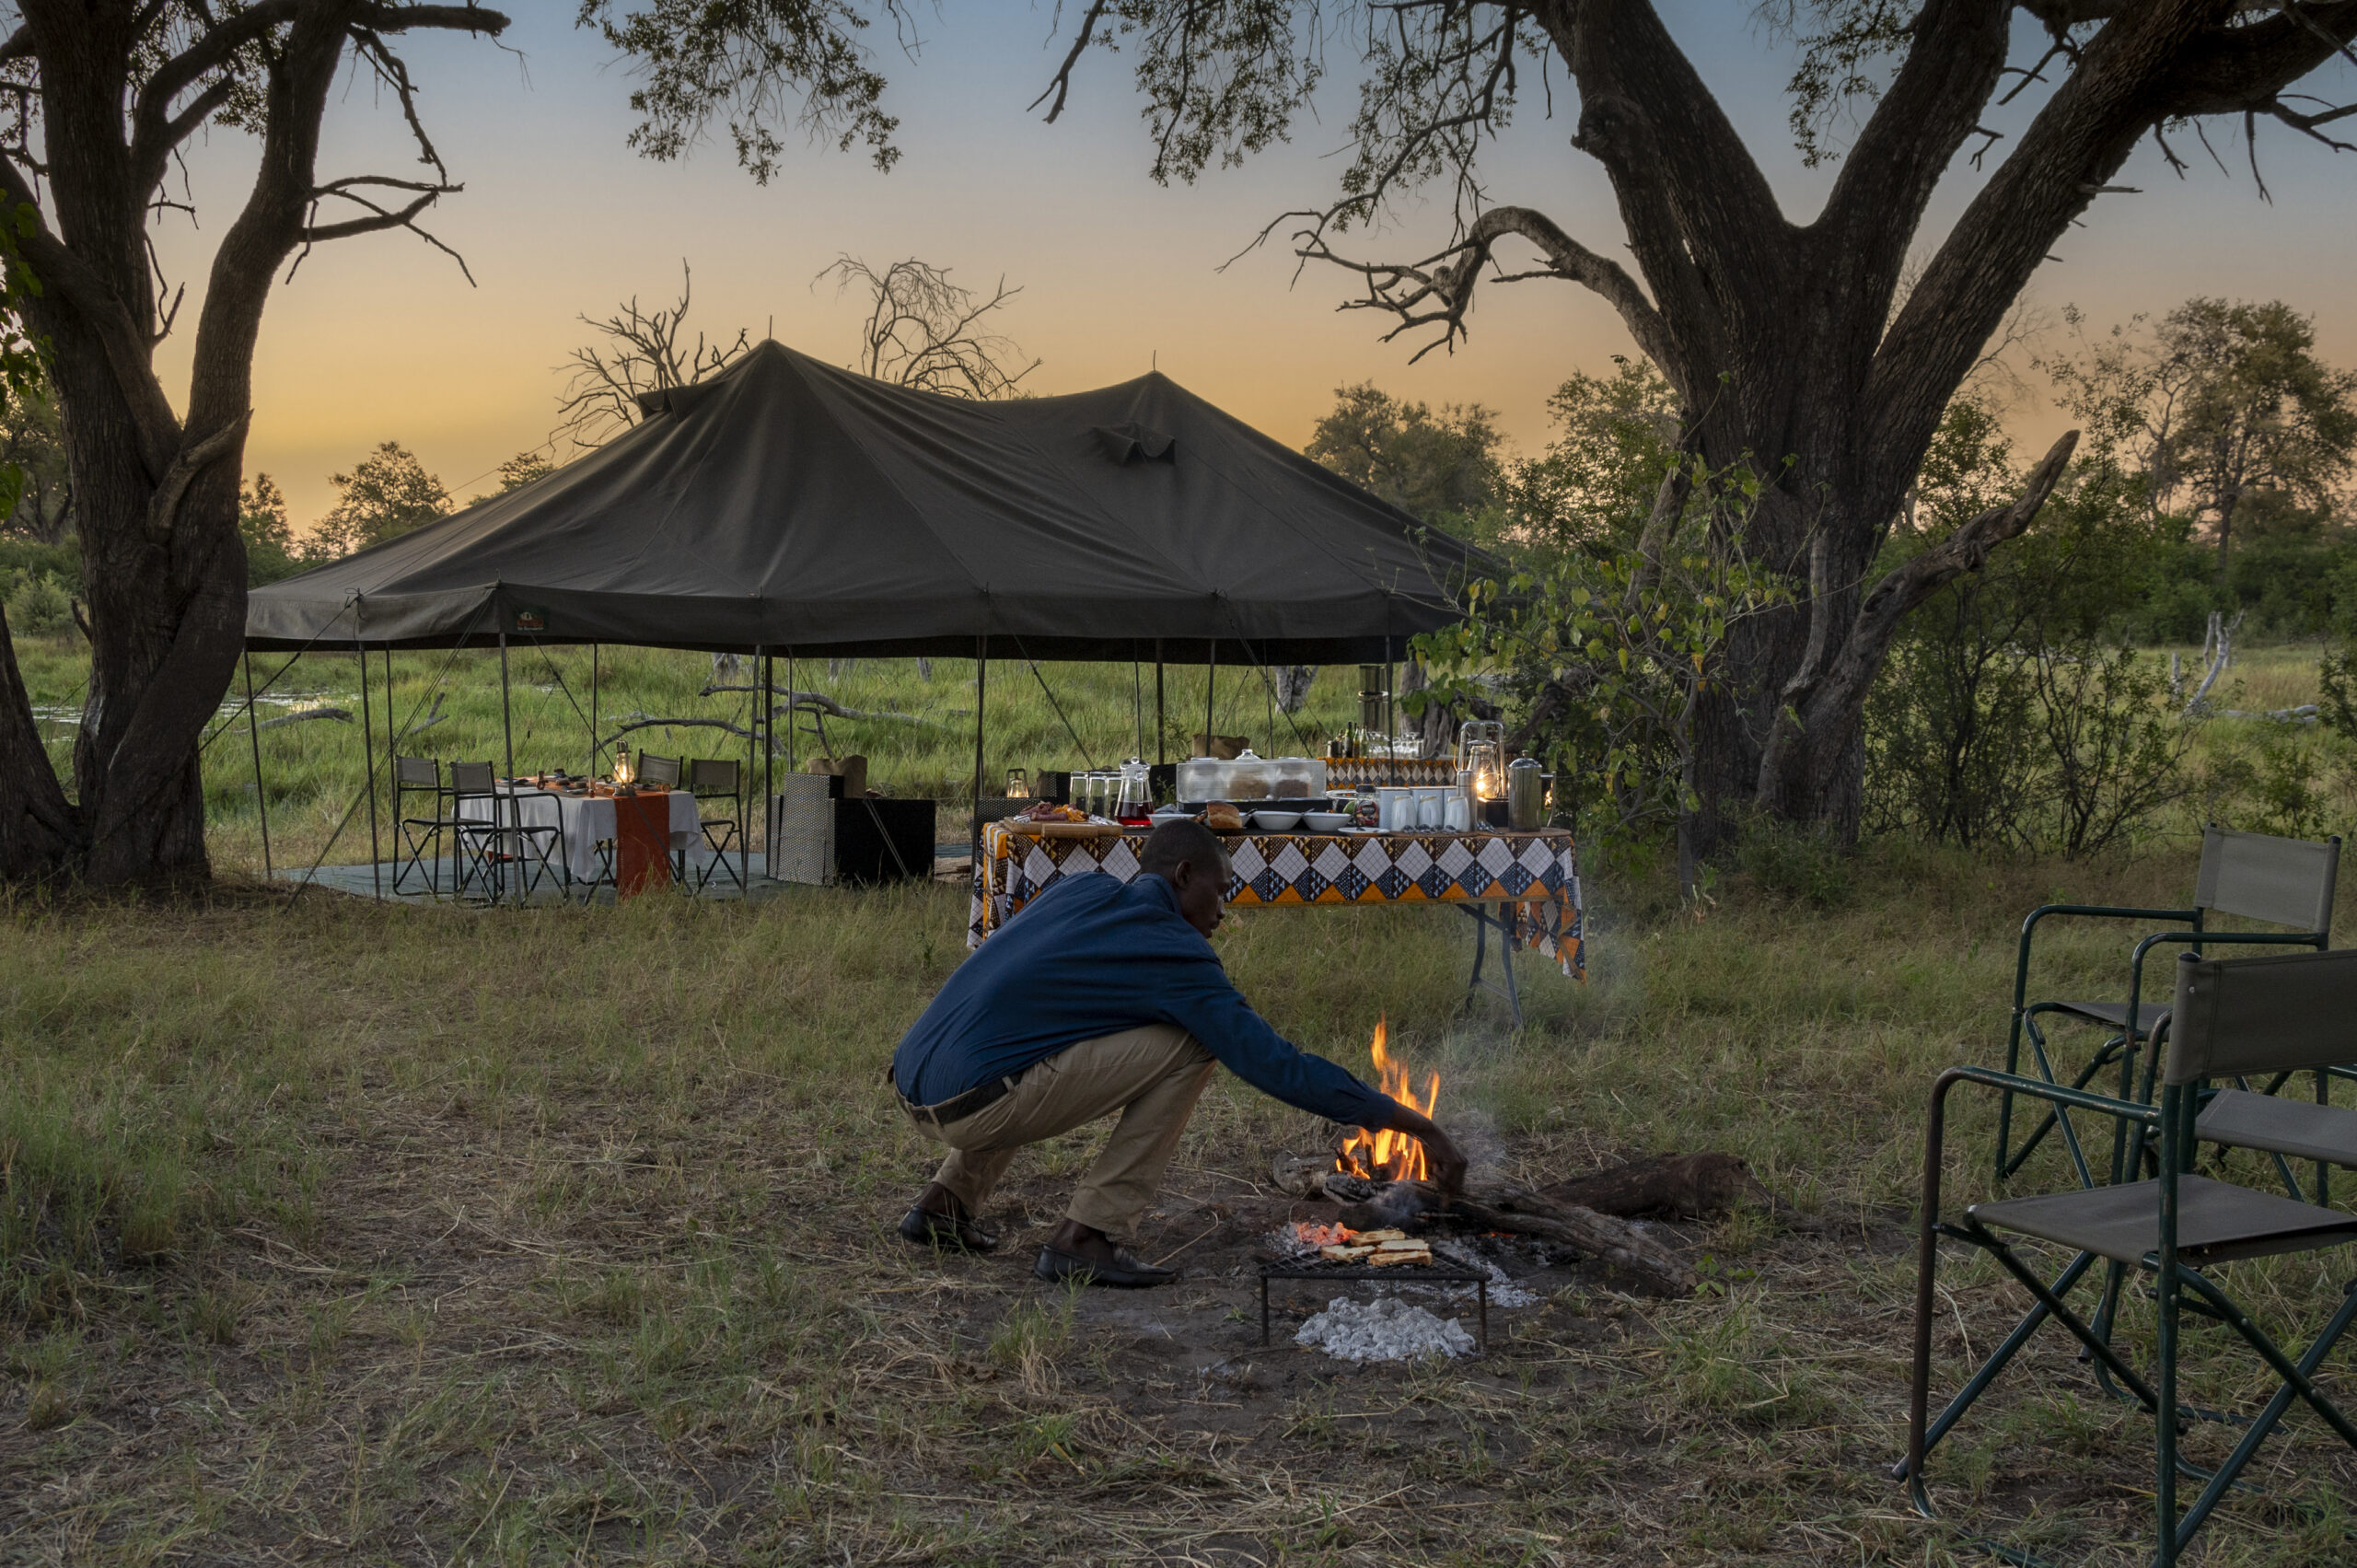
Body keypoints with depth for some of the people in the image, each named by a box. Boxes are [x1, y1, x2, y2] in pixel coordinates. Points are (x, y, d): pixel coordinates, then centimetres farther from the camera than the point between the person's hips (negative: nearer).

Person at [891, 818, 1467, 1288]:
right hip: (971, 1105, -8)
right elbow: (1274, 1064, -5)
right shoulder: (1173, 951, -4)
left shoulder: (1079, 890, 17)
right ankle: (1086, 1237, -5)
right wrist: (1416, 1124, 2)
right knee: (1187, 1048, -5)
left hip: (911, 1087, 8)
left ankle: (945, 1202, 25)